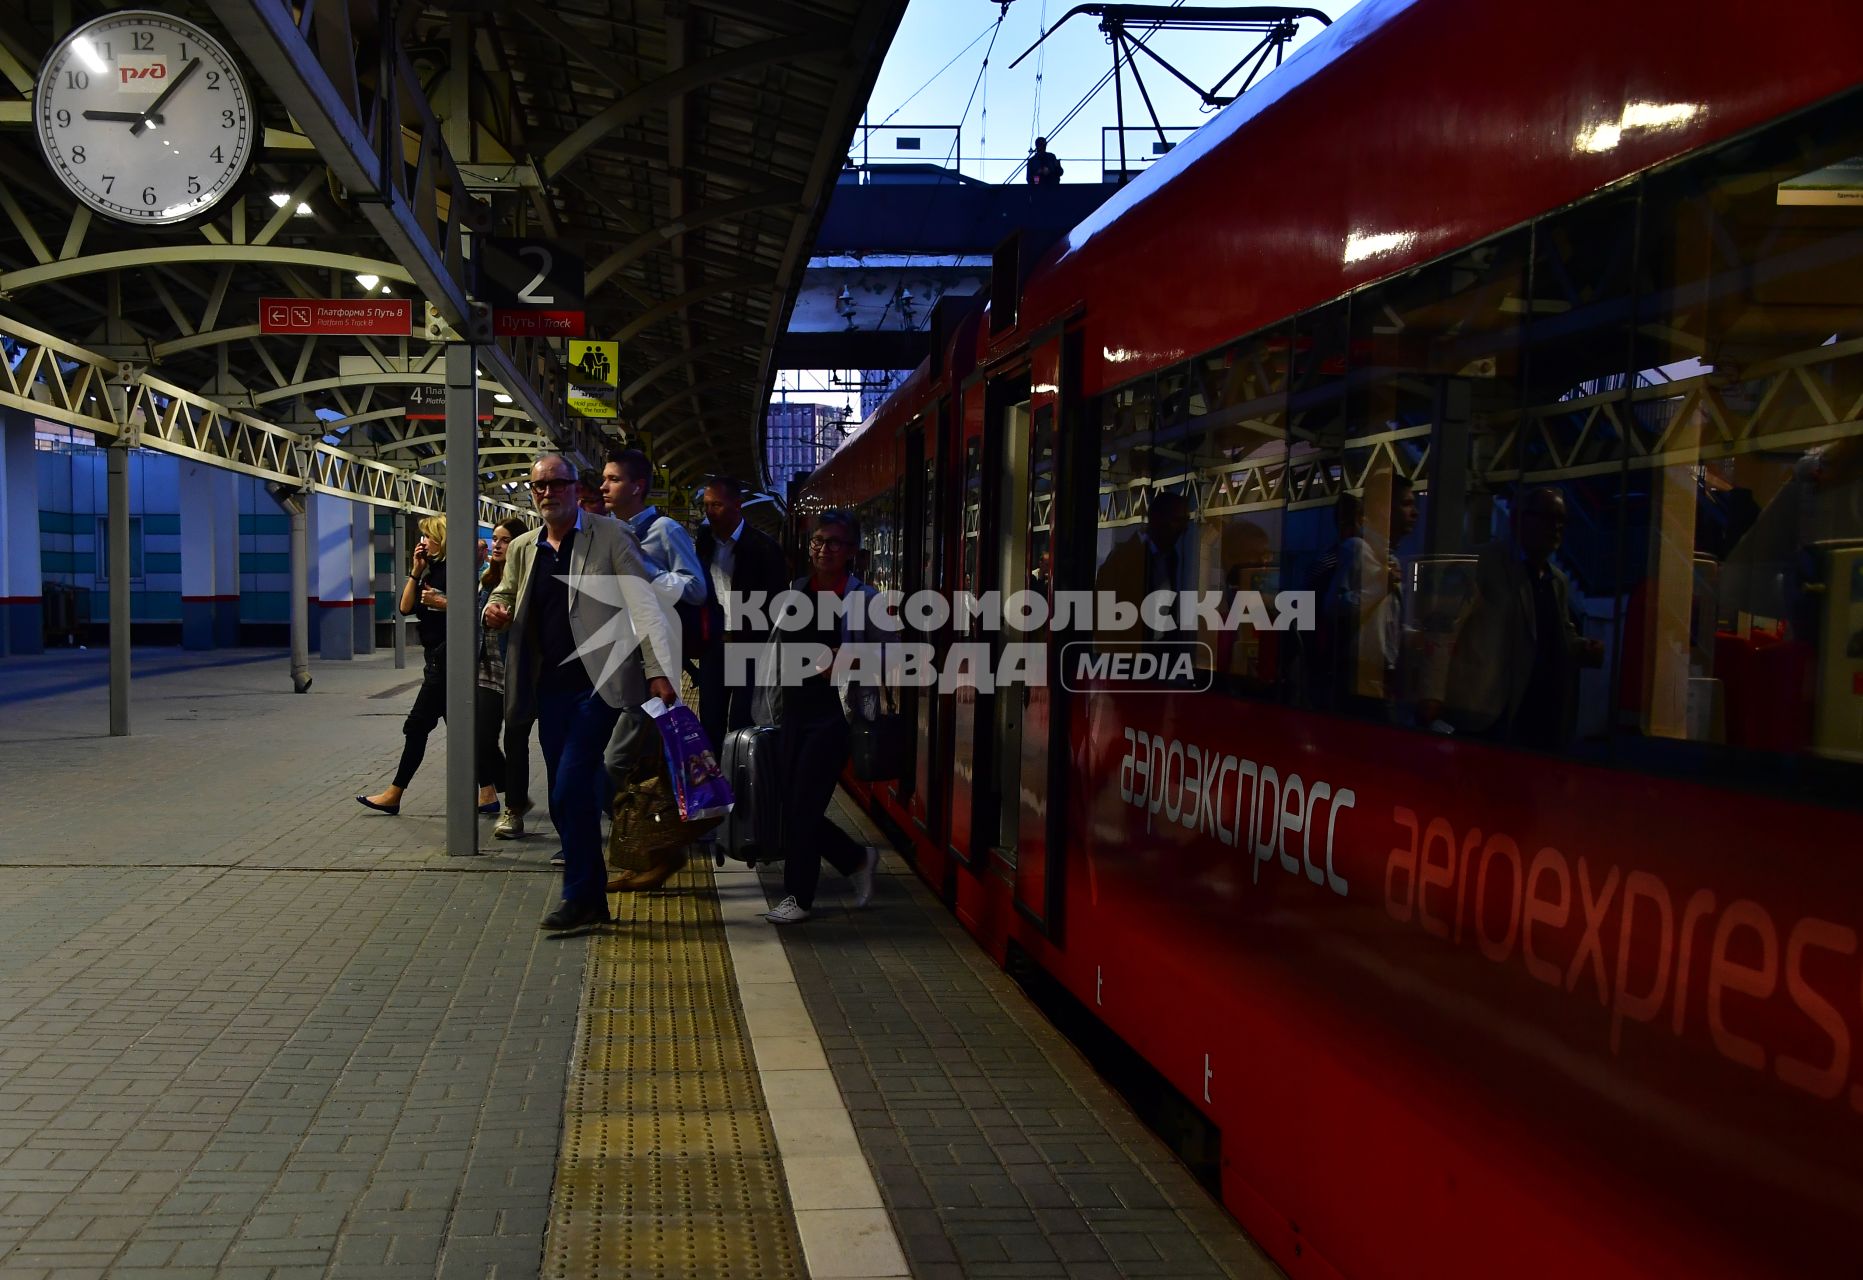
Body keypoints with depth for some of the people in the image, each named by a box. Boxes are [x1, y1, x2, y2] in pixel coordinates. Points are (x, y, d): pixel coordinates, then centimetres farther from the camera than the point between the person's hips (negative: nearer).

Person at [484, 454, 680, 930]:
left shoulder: (611, 536, -2)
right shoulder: (522, 548, 13)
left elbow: (643, 604, -7)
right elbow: (505, 595, 25)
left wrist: (657, 671, -15)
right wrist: (494, 610, -1)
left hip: (597, 683, -6)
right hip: (550, 688, 6)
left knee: (571, 789, -14)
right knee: (567, 797, 9)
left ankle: (579, 896, -4)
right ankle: (593, 899, 19)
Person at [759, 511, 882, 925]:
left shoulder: (864, 598, -4)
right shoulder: (795, 591, 10)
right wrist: (774, 703, 13)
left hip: (835, 713, -6)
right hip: (794, 710, 6)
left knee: (803, 805, -5)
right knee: (792, 805, 6)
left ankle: (798, 897, 10)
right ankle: (858, 859, 28)